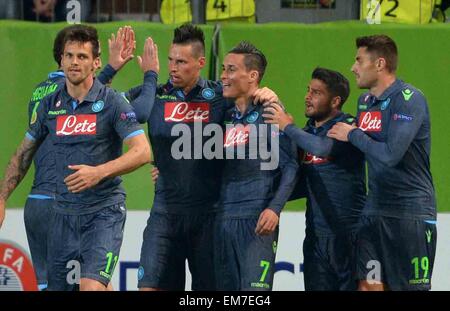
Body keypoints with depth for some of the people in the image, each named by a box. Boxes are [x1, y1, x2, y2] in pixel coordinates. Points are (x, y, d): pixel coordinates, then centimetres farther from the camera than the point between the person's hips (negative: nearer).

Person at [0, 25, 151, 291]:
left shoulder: (112, 102, -7)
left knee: (91, 286, -21)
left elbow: (142, 152, -15)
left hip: (104, 211, -5)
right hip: (64, 213, 5)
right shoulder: (50, 105, 7)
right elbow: (24, 154, 19)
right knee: (57, 287, 6)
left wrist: (99, 172, -26)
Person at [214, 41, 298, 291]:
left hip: (257, 220, -7)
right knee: (225, 287, 6)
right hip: (224, 219, 7)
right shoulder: (227, 116, 16)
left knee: (254, 288, -13)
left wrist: (274, 208, -20)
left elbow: (290, 166, -9)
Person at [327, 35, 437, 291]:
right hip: (374, 210, 7)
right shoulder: (365, 100, 12)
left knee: (410, 287, -2)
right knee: (369, 284, 1)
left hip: (410, 212, -7)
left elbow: (390, 154, -24)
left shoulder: (409, 99, -14)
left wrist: (352, 135, -10)